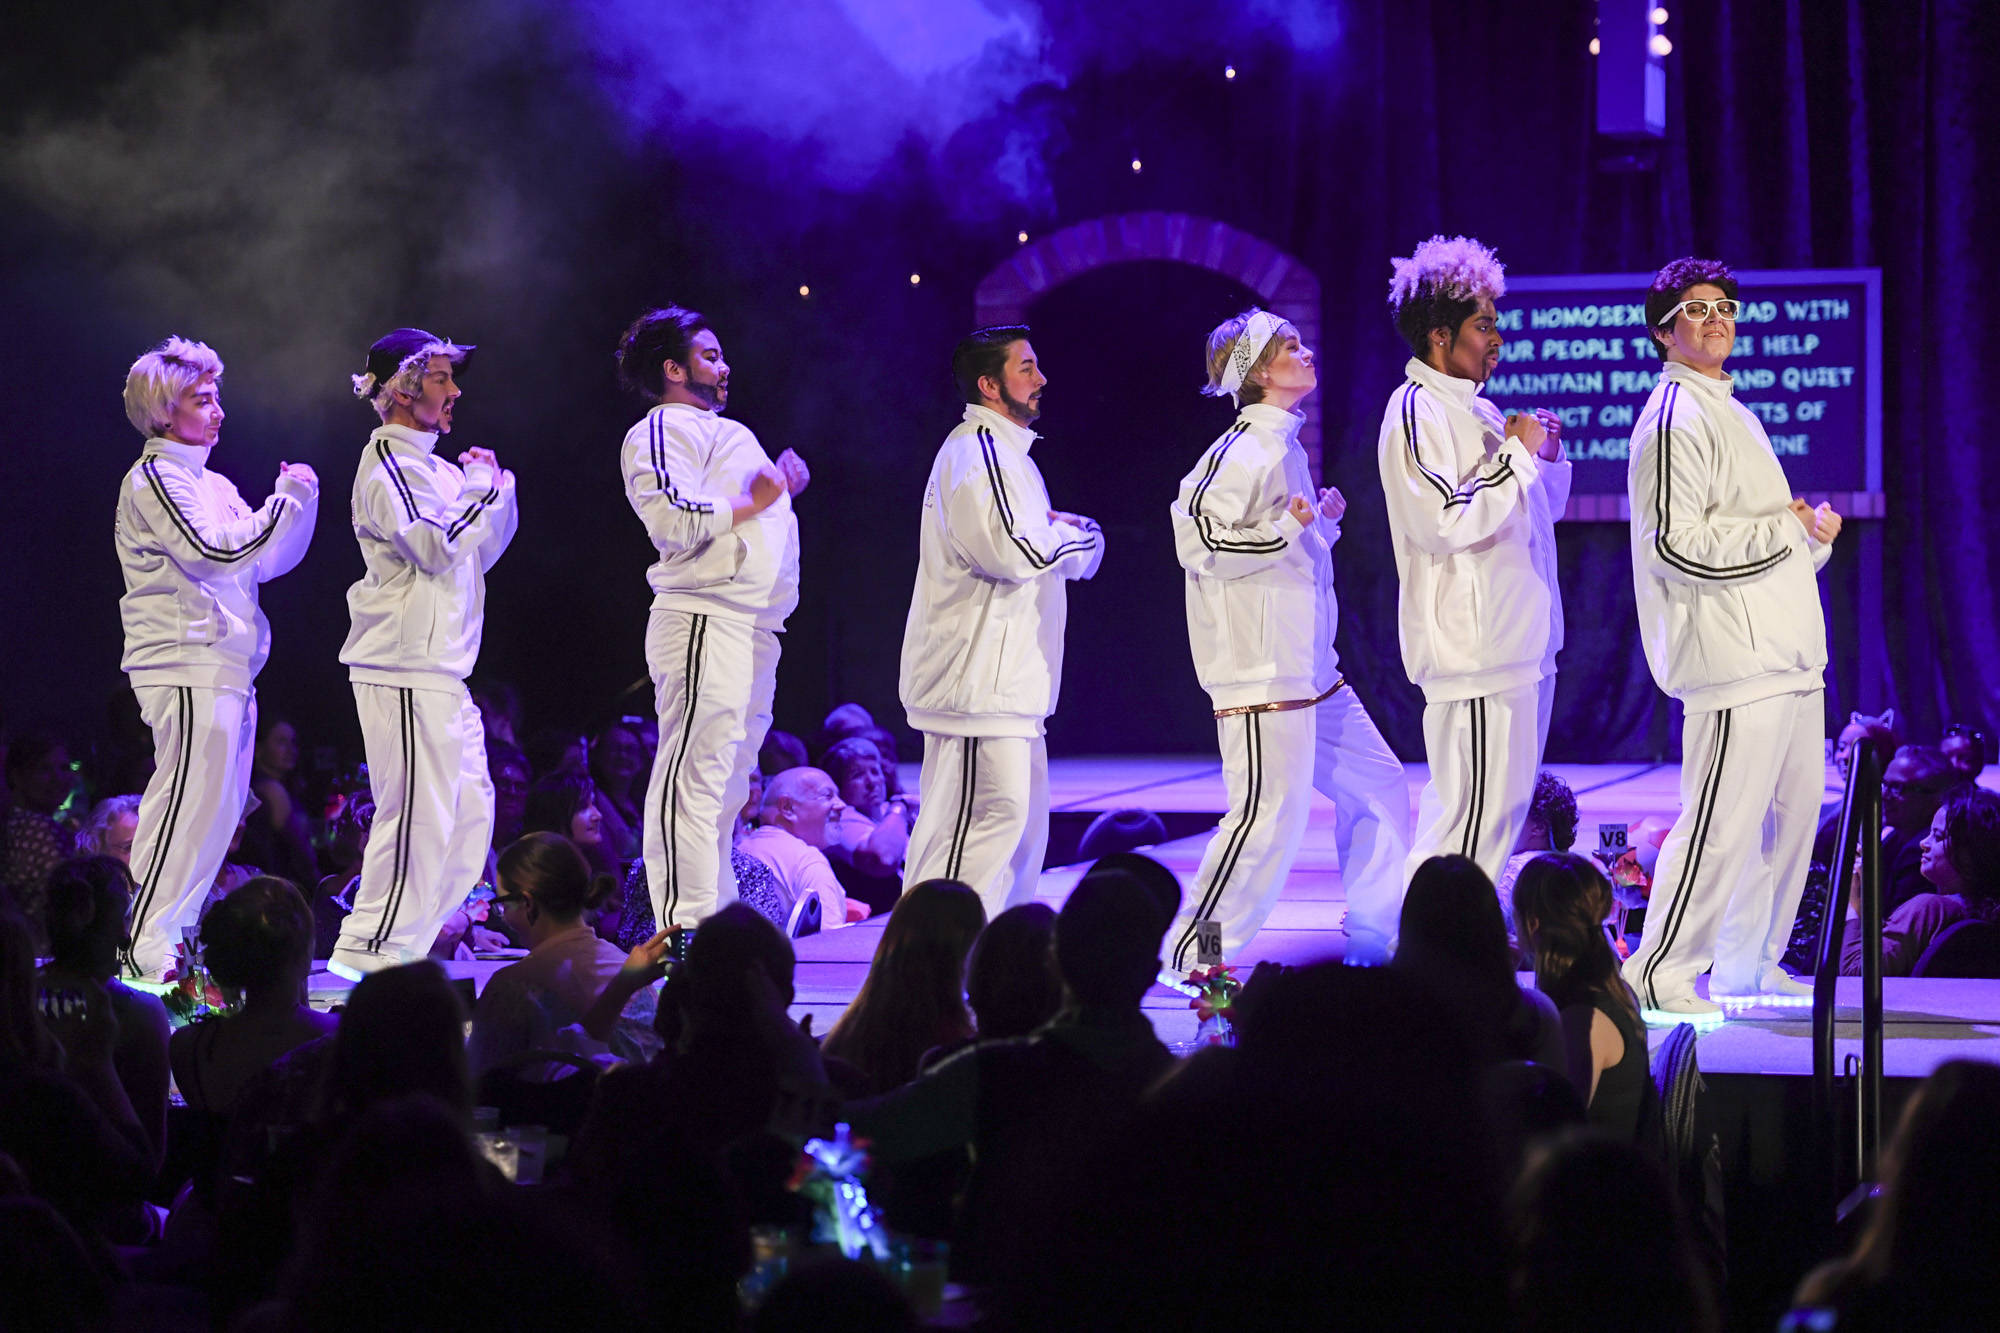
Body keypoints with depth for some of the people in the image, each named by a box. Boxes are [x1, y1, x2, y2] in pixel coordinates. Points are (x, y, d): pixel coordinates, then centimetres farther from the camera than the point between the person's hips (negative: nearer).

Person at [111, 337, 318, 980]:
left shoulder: (213, 485, 20)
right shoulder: (152, 480, -8)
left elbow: (266, 560, 20)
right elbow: (215, 551, -19)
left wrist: (300, 500, 5)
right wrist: (283, 499, -11)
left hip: (226, 668, 9)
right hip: (187, 666, -9)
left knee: (220, 806, 8)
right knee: (188, 801, -12)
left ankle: (172, 939, 13)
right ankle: (143, 948, -11)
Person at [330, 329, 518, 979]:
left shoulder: (434, 467, 19)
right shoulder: (388, 464, -9)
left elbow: (481, 551, 24)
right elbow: (438, 546, -20)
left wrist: (496, 489, 10)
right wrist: (481, 487, -8)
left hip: (441, 667, 10)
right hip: (406, 667, -10)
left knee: (471, 807, 9)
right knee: (420, 810, -11)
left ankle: (400, 944, 13)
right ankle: (369, 950, -6)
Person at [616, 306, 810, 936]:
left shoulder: (729, 432, 27)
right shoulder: (663, 429, -4)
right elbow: (674, 519, -19)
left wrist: (782, 489, 17)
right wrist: (751, 503, -12)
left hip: (753, 624, 10)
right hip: (704, 622, -10)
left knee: (728, 776, 12)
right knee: (694, 772, -12)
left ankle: (714, 918, 17)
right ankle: (684, 925, -15)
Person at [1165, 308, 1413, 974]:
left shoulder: (1285, 448, 17)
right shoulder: (1243, 451, -13)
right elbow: (1198, 544, -21)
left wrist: (1322, 521, 13)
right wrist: (1288, 530, -22)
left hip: (1310, 669, 10)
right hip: (1260, 670, -10)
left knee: (1379, 785, 14)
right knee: (1272, 813, -12)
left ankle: (1373, 938, 24)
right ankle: (1191, 957, -5)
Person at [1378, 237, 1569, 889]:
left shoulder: (1478, 411, 18)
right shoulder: (1416, 413, -12)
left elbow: (1537, 513, 27)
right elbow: (1448, 522, -23)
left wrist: (1546, 456, 8)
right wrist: (1518, 453, -14)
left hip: (1520, 639, 10)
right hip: (1473, 649, -10)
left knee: (1505, 806, 13)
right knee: (1472, 814, -12)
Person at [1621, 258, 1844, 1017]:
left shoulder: (1733, 412, 22)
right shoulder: (1673, 420, -10)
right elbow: (1677, 545, -19)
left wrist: (1815, 534, 9)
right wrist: (1786, 530, -13)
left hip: (1789, 656, 10)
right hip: (1734, 658, -10)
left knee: (1791, 816, 13)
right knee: (1722, 822, -11)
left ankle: (1750, 963, 24)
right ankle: (1658, 972, -3)